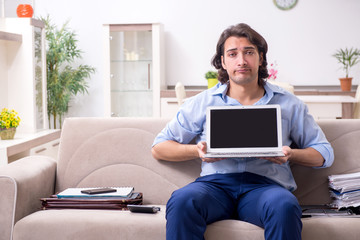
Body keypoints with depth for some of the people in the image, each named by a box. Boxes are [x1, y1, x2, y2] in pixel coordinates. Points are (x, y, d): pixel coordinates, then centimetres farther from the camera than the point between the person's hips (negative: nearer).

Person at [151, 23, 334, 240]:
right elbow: (159, 148, 17)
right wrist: (197, 150, -2)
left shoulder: (288, 104, 18)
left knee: (285, 206, -37)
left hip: (264, 183, 0)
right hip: (215, 182, 1)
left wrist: (290, 154, -2)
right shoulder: (202, 103, 17)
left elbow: (325, 153, 19)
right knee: (181, 201, -34)